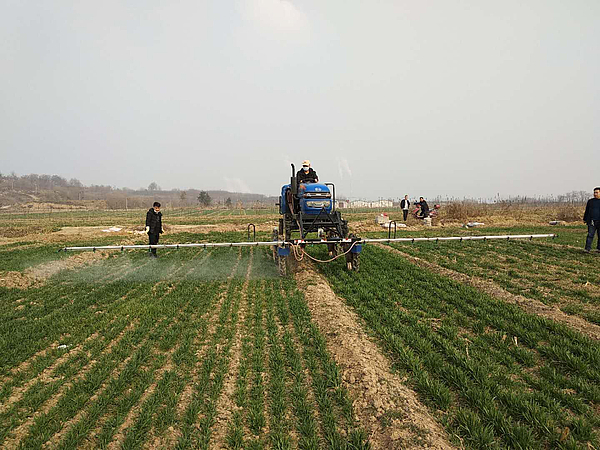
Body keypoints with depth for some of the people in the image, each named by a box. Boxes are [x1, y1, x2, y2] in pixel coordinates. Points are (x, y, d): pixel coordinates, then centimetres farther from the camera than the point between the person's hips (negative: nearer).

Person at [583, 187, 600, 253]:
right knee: (590, 235, -7)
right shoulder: (590, 201, 11)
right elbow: (587, 211, 17)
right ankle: (587, 249, -10)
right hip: (592, 222, 0)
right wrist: (585, 219, 15)